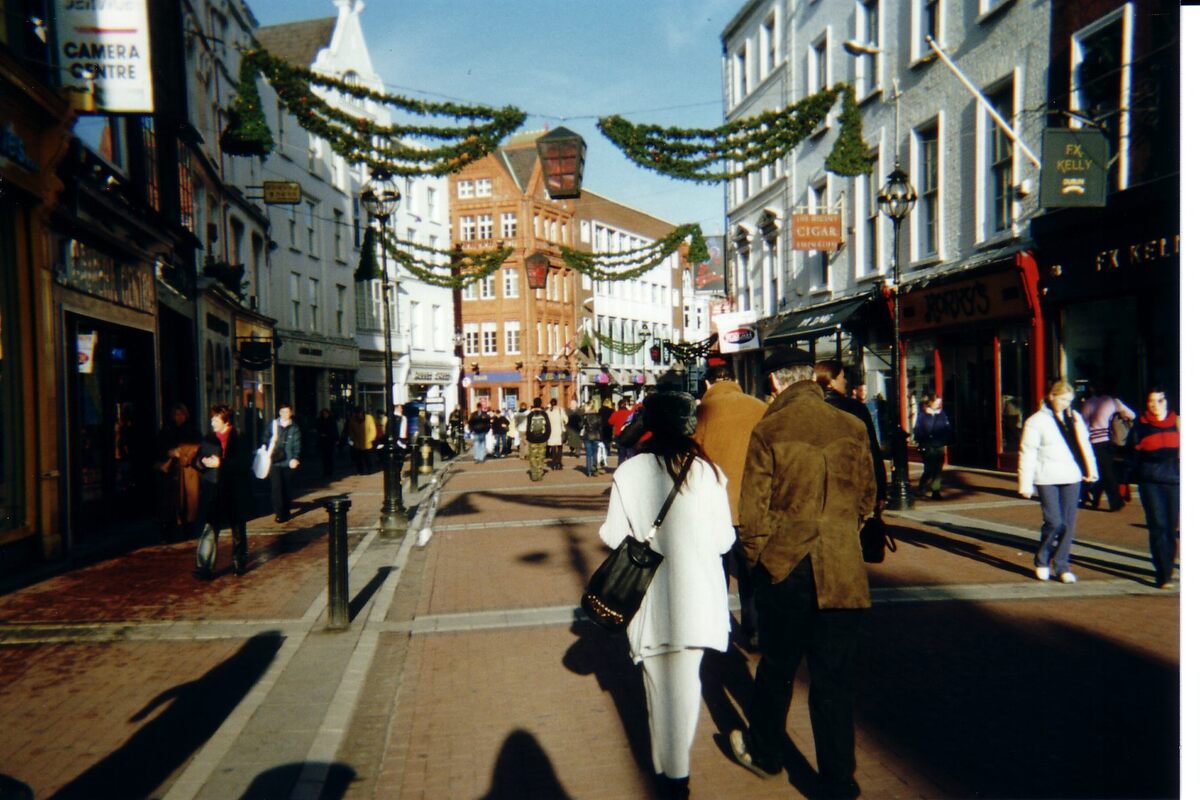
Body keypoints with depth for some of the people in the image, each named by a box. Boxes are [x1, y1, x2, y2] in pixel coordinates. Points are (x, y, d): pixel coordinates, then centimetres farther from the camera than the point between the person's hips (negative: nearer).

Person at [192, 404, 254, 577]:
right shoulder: (207, 440, 9)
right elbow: (195, 462, 9)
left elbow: (245, 463, -15)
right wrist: (203, 462, -14)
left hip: (236, 494, -2)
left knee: (238, 532, 12)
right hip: (212, 494, 2)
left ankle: (239, 564, 27)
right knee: (209, 530, -6)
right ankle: (206, 568, -4)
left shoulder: (241, 440, -3)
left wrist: (221, 463, -20)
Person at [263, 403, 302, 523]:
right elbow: (265, 439, 7)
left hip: (288, 462, 1)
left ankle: (286, 512, 19)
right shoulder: (273, 425, 5)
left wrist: (295, 458, -14)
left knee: (287, 487, 8)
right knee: (276, 486, -7)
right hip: (274, 461, -1)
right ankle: (279, 513, -3)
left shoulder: (294, 428, 4)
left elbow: (296, 445, 0)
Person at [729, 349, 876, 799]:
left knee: (777, 666, 17)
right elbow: (867, 498, 9)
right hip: (843, 571, 2)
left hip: (784, 565, -1)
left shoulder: (768, 431, -9)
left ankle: (763, 752, 37)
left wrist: (754, 558, 7)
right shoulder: (852, 429, -1)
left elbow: (754, 507, -8)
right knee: (834, 678, 9)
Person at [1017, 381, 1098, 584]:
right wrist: (1025, 483, -8)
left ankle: (1061, 565, 17)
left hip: (1071, 477, 5)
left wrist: (1090, 469, 7)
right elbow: (1027, 453, -5)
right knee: (1054, 522, -8)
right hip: (1047, 479, -4)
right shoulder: (1037, 421, -4)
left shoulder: (1074, 418, 11)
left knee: (1068, 523, 4)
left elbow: (1084, 444, 16)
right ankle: (1041, 561, 14)